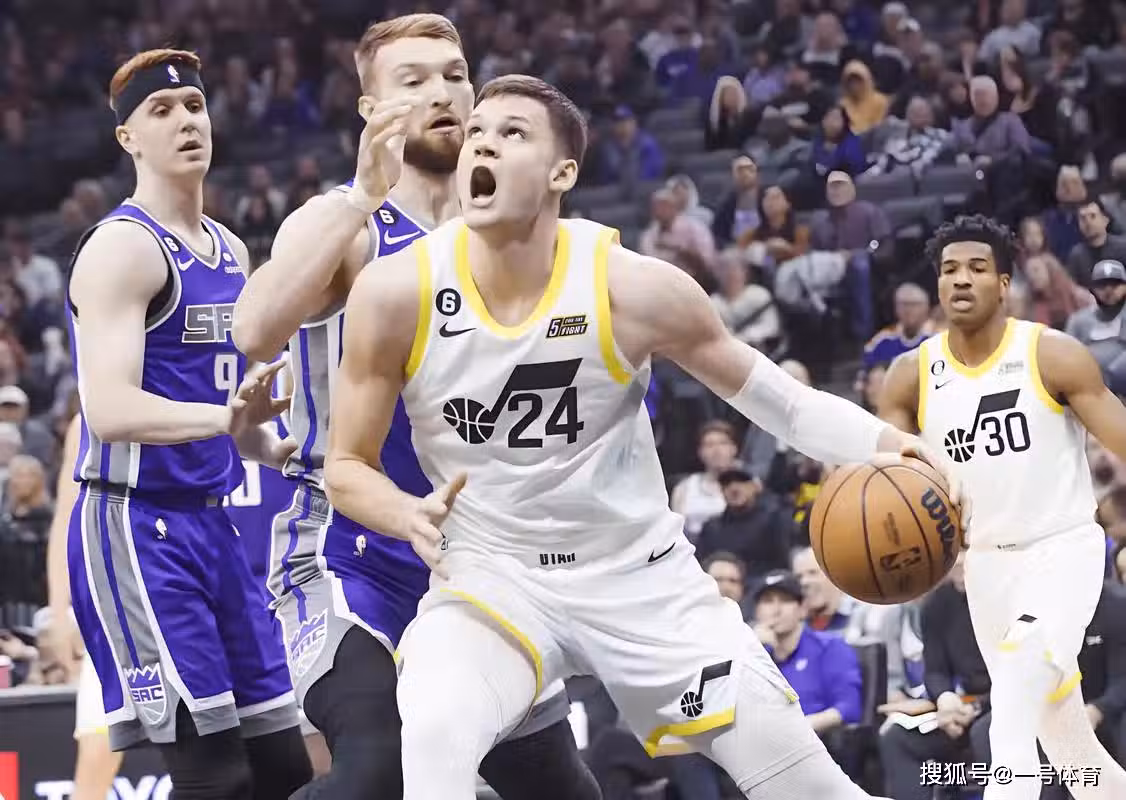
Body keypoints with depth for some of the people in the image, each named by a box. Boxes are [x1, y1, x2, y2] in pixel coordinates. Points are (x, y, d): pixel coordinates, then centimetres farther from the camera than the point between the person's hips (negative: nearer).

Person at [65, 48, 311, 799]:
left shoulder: (230, 252, 15)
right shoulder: (123, 248, -12)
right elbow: (110, 411, -24)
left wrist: (280, 449, 9)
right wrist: (226, 418, -37)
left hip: (211, 523, 9)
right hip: (135, 525, -9)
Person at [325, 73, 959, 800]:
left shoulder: (632, 287, -18)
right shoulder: (396, 293, -16)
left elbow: (770, 394, -4)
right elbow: (347, 466, -5)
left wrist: (882, 444, -21)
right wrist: (410, 516, -27)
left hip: (639, 572, 1)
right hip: (491, 574, -1)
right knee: (434, 737, -34)